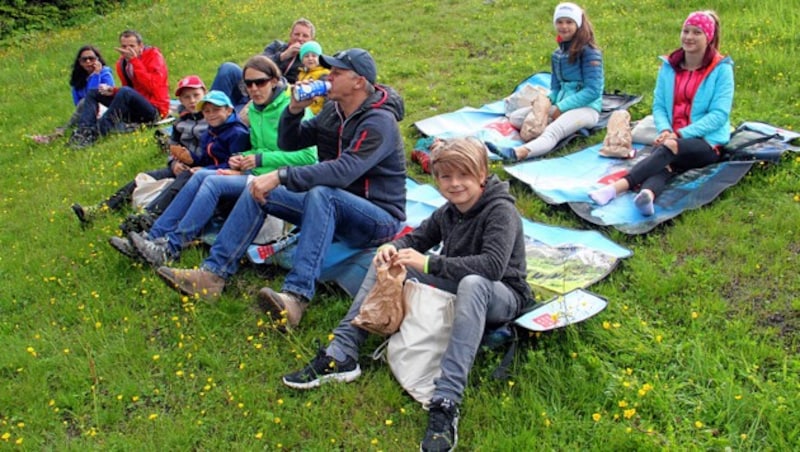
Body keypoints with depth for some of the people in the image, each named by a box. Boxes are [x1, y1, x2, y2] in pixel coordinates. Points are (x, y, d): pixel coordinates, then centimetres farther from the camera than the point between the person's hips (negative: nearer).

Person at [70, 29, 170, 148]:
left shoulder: (153, 55, -9)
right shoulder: (122, 63, 9)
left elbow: (153, 86, -24)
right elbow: (131, 89, 17)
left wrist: (135, 61, -22)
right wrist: (113, 91, -4)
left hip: (155, 110, -8)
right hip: (134, 111, 8)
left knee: (125, 92, -35)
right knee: (92, 93, 7)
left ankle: (95, 132, -33)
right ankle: (84, 130, -19)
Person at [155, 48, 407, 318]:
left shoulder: (380, 122, -19)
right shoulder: (333, 110, 8)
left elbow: (343, 172, -33)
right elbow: (288, 143, 12)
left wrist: (280, 177, -34)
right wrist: (295, 109, -7)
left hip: (380, 218, -8)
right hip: (332, 208, 8)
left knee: (321, 194, -39)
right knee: (257, 191, -2)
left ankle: (296, 296, -48)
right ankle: (213, 274, -7)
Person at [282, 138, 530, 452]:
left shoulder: (502, 211, -19)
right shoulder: (448, 212, 4)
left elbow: (494, 264, -33)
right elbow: (416, 238, 12)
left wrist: (429, 264, -36)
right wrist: (392, 248, -13)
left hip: (503, 296, -7)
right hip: (455, 287, 7)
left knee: (473, 282, -43)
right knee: (386, 259, 0)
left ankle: (446, 405, -49)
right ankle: (340, 357, -10)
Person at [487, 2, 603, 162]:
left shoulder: (589, 52, -7)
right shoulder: (557, 54, 15)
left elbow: (592, 91, -14)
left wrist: (561, 108, -18)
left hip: (586, 107, -9)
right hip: (562, 105, 10)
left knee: (553, 131, -40)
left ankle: (518, 153, -66)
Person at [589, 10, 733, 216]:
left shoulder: (721, 69, -2)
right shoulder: (669, 66, 10)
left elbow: (719, 114, -9)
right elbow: (658, 105, 8)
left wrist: (681, 134, -19)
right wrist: (665, 130, -14)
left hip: (707, 142, -4)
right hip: (672, 139, 4)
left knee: (668, 149, -35)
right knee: (662, 164, -31)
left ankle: (618, 186, -54)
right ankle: (647, 195, -63)